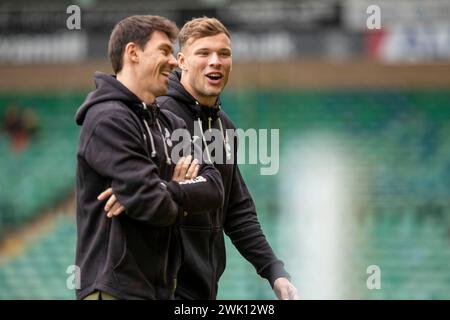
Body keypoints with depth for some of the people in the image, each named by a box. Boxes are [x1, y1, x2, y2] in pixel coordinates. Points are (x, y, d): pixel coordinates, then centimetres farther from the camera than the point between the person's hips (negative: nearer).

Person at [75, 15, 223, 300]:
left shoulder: (170, 124, 15)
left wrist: (168, 190, -14)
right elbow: (150, 203, -19)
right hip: (116, 287, -8)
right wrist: (181, 207, 2)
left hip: (161, 287, 8)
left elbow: (215, 190, 3)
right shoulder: (107, 120, -11)